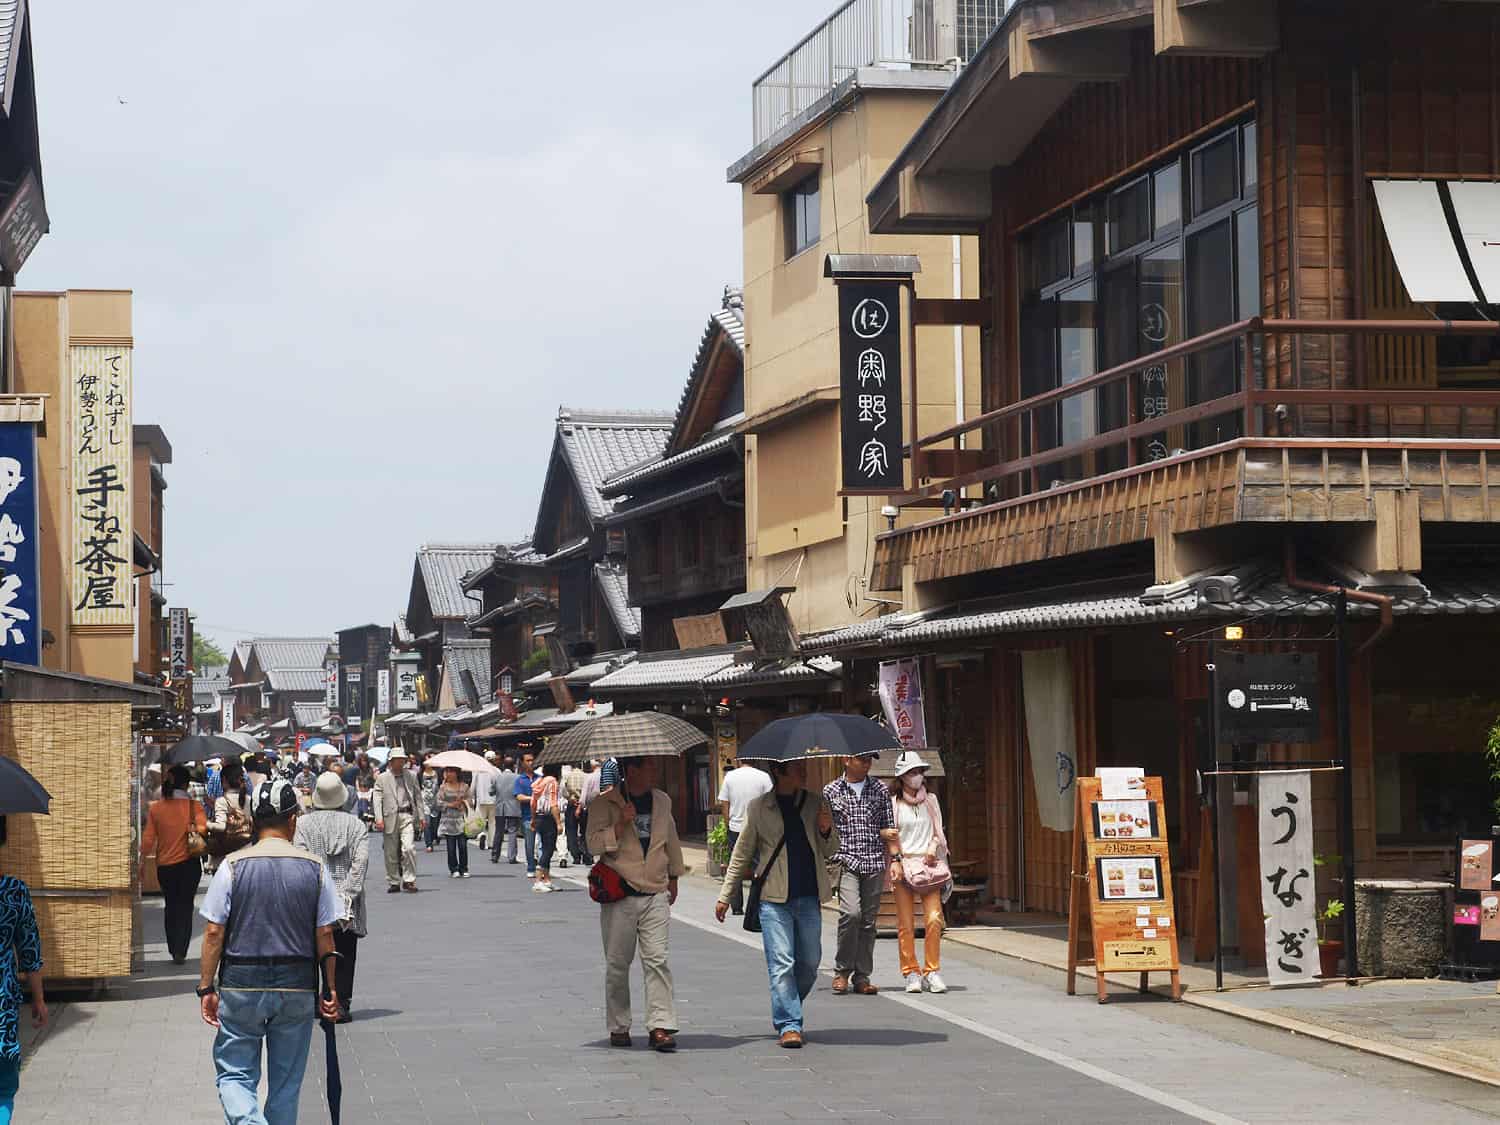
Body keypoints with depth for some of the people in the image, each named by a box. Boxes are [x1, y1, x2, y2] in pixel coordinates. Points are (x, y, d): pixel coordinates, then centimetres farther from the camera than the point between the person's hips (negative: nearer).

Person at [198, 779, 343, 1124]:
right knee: (286, 1083, 13)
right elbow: (325, 934, 1)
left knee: (234, 1074, 6)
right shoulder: (315, 868, -2)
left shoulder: (233, 866, -6)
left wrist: (206, 986, 1)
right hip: (297, 987, 2)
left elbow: (214, 932, -6)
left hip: (241, 984, -1)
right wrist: (330, 989, 9)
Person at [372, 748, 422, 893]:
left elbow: (418, 796, 14)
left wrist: (421, 816, 7)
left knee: (409, 848, -14)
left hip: (407, 816, 0)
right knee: (391, 853, 5)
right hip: (390, 818, 0)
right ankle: (393, 882, 15)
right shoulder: (382, 778, 6)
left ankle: (409, 880, -6)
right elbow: (377, 799, 0)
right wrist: (379, 819, -10)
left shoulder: (411, 776, 12)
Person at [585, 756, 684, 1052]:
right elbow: (594, 844, -11)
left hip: (656, 895, 3)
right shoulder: (605, 802, -4)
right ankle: (619, 1027, 15)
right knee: (617, 964, 4)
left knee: (657, 960, -8)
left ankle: (659, 1027, -12)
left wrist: (673, 877, 29)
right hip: (619, 896, -3)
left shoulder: (662, 801, 12)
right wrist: (621, 823, -23)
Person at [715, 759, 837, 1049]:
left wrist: (826, 831, -7)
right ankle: (789, 1025, -9)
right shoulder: (759, 807, 2)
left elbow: (830, 852, 15)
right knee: (781, 963, -10)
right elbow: (742, 853, 10)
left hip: (809, 897, 3)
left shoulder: (815, 804, 8)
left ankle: (785, 1014, 29)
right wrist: (725, 894, 9)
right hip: (774, 897, -3)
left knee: (809, 963, 9)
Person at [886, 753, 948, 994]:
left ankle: (930, 971, -3)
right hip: (903, 865, -2)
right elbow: (890, 835, 3)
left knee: (934, 919, -10)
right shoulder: (893, 803, 5)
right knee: (906, 924, -4)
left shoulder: (930, 800, 15)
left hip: (928, 865, 2)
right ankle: (911, 972, 5)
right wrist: (895, 860, -10)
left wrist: (933, 847, 0)